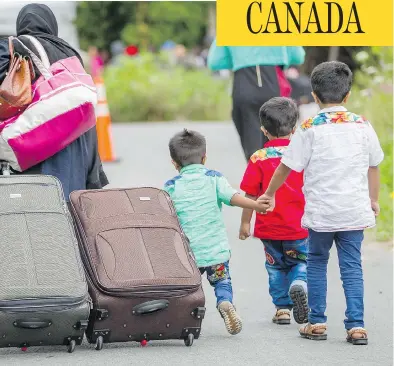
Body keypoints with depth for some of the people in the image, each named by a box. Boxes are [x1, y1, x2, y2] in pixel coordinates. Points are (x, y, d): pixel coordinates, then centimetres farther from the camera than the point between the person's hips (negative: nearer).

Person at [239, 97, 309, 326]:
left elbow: (251, 195, -5)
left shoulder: (258, 158, -8)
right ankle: (299, 283, -15)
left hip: (269, 229, 0)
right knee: (301, 262, 15)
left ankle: (283, 307, 15)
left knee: (276, 267, 17)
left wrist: (245, 222, 6)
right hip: (299, 228, 0)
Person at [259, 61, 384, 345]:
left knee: (317, 262, 14)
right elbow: (373, 167, 11)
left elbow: (287, 167, -2)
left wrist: (269, 194, 13)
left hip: (320, 212, -2)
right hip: (355, 210, 2)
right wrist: (374, 200, 25)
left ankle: (317, 322, 14)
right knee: (352, 265, 6)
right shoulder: (363, 126, 2)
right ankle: (356, 325, 0)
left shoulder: (310, 128, -7)